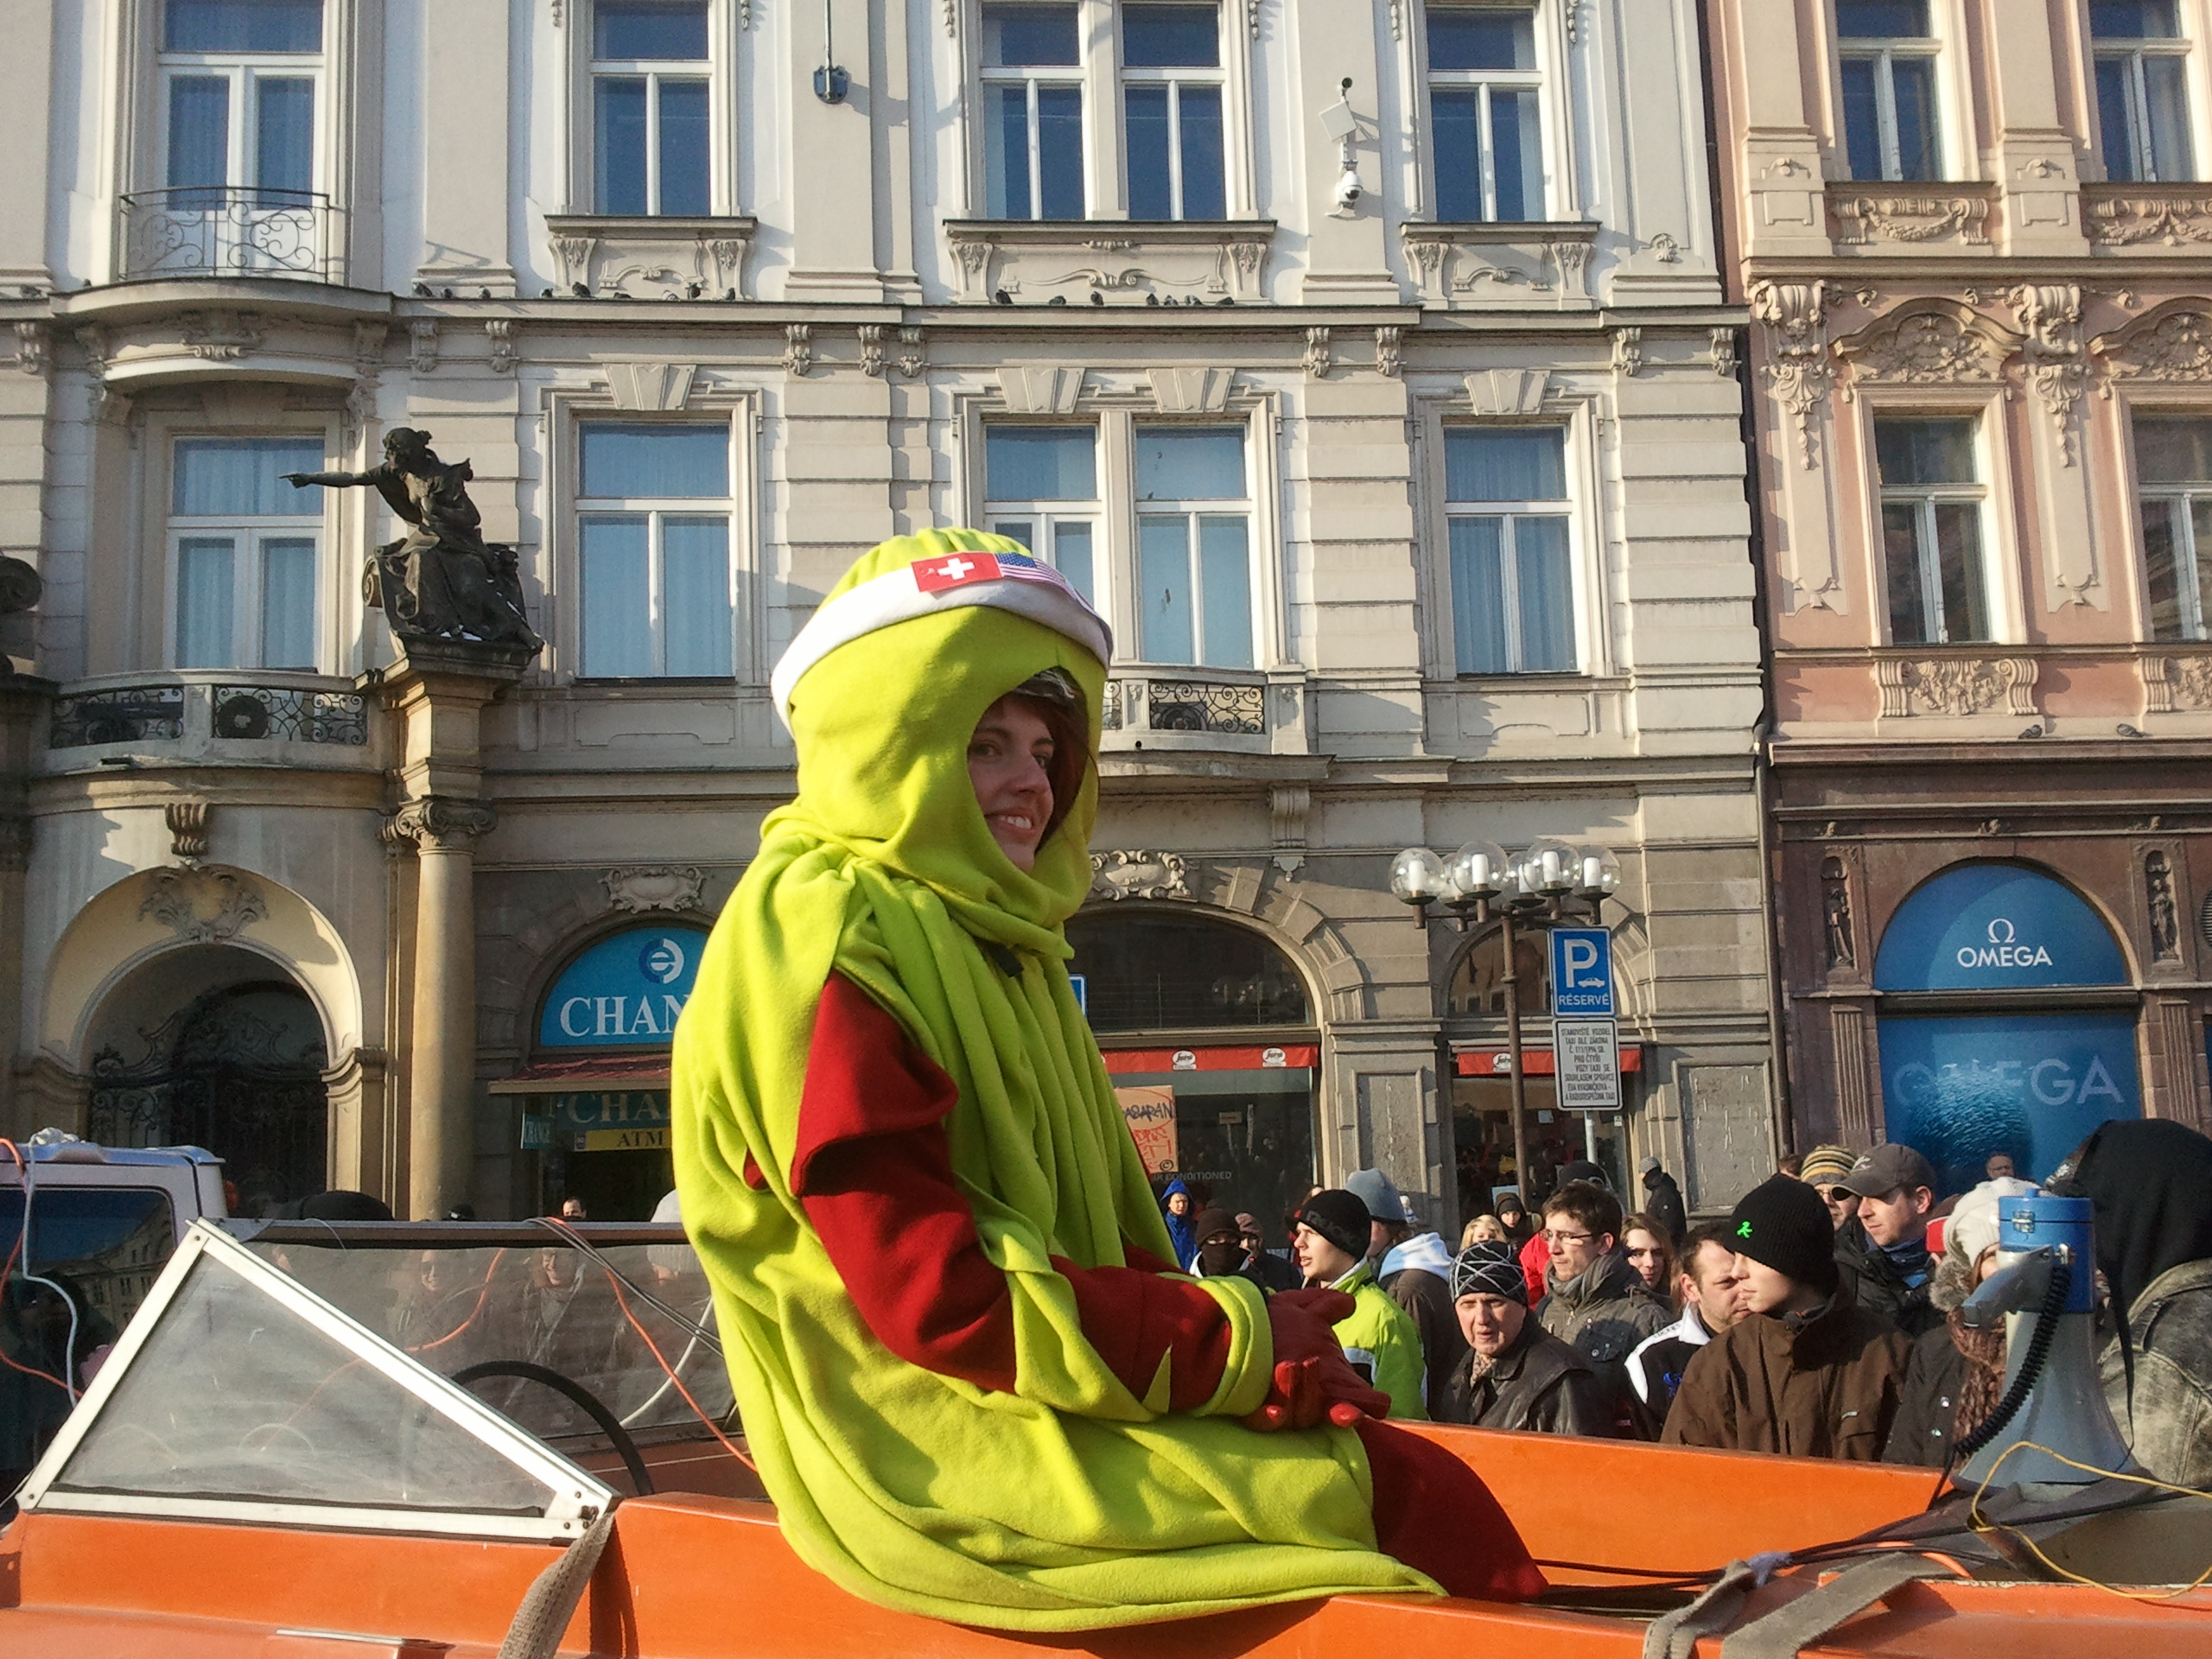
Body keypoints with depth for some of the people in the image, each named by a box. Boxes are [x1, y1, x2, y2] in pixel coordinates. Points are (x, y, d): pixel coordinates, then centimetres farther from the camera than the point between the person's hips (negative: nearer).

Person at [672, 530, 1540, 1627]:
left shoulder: (992, 945, 17)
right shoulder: (828, 943, -13)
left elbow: (1103, 1236, 12)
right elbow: (942, 1297, -19)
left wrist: (1256, 1357, -7)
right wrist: (1243, 1343, -12)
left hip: (1039, 1415, 8)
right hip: (944, 1456, -8)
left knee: (1400, 1473, -5)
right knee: (1416, 1504, -14)